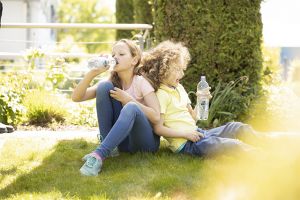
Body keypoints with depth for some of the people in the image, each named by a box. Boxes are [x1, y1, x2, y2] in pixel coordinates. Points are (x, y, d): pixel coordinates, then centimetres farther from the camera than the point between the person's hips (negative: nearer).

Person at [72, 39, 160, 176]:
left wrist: (128, 99, -18)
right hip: (122, 140, 4)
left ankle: (99, 155, -44)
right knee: (104, 87, -12)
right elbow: (76, 97, -6)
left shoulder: (141, 83, -6)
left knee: (131, 108, -36)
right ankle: (109, 147, -16)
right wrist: (93, 73, -19)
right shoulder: (112, 83, 5)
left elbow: (156, 117, -17)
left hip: (145, 141, -4)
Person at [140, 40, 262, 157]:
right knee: (214, 144, -31)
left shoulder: (179, 89, 16)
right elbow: (158, 128, -15)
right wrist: (185, 134, -18)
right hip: (185, 143, -9)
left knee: (236, 128, -3)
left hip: (196, 133, 9)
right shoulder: (162, 95, -9)